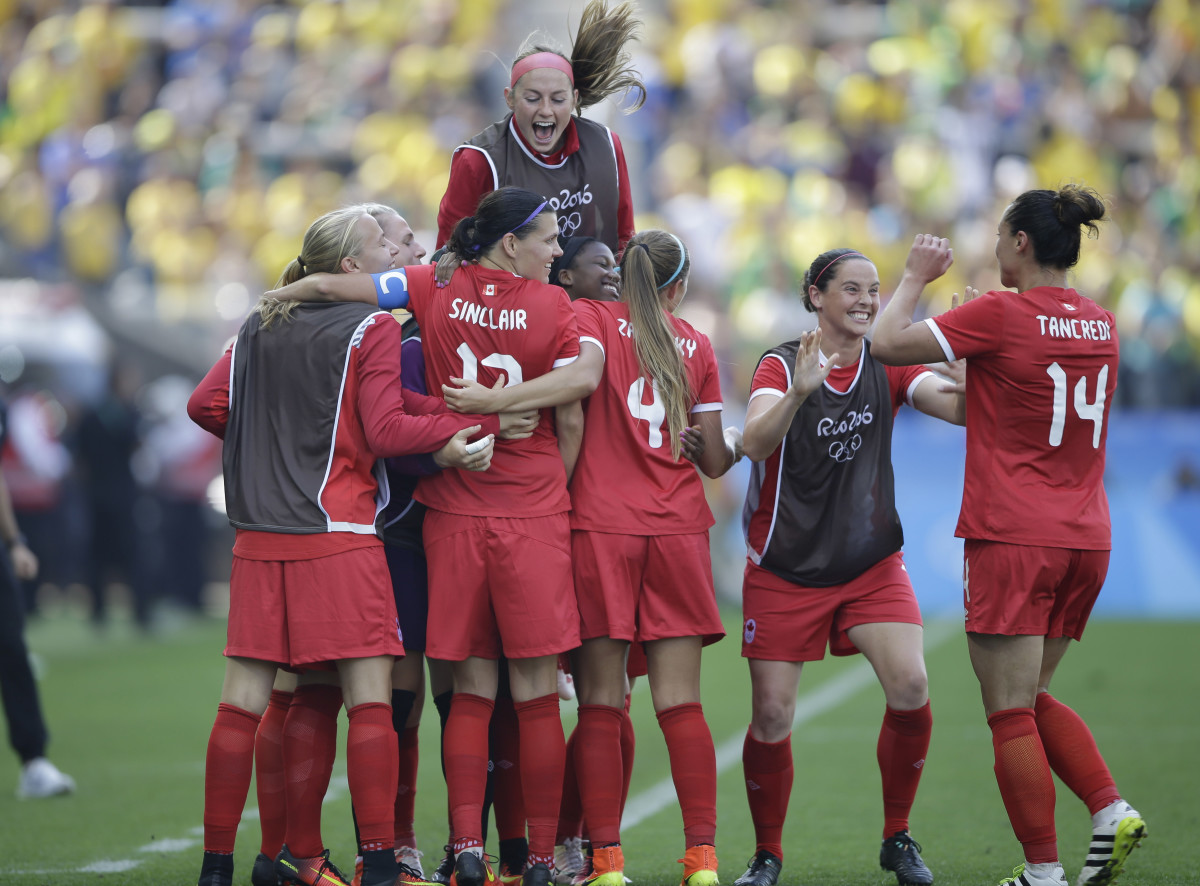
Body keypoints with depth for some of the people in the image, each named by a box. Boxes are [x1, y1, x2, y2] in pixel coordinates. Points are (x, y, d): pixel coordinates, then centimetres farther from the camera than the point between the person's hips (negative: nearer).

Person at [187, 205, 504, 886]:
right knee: (369, 696, -3)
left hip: (259, 539, 6)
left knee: (245, 697, 6)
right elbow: (384, 430, -12)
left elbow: (207, 405, 11)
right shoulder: (374, 329, -4)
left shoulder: (260, 327, 14)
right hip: (338, 535, -6)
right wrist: (472, 423, -7)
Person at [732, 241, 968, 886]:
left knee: (910, 689, -15)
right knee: (771, 717, -4)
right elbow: (755, 443, -25)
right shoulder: (781, 365, -8)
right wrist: (800, 391, -42)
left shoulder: (887, 366, 1)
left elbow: (961, 408, -13)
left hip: (872, 562, 2)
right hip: (784, 566, -2)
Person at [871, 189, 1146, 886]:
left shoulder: (1000, 314, -11)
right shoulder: (1102, 324, 9)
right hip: (1086, 540, 7)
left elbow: (889, 343, -8)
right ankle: (1111, 811, 1)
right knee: (1033, 697, 19)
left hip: (1012, 540, -7)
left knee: (1012, 712, -1)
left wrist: (916, 275, 7)